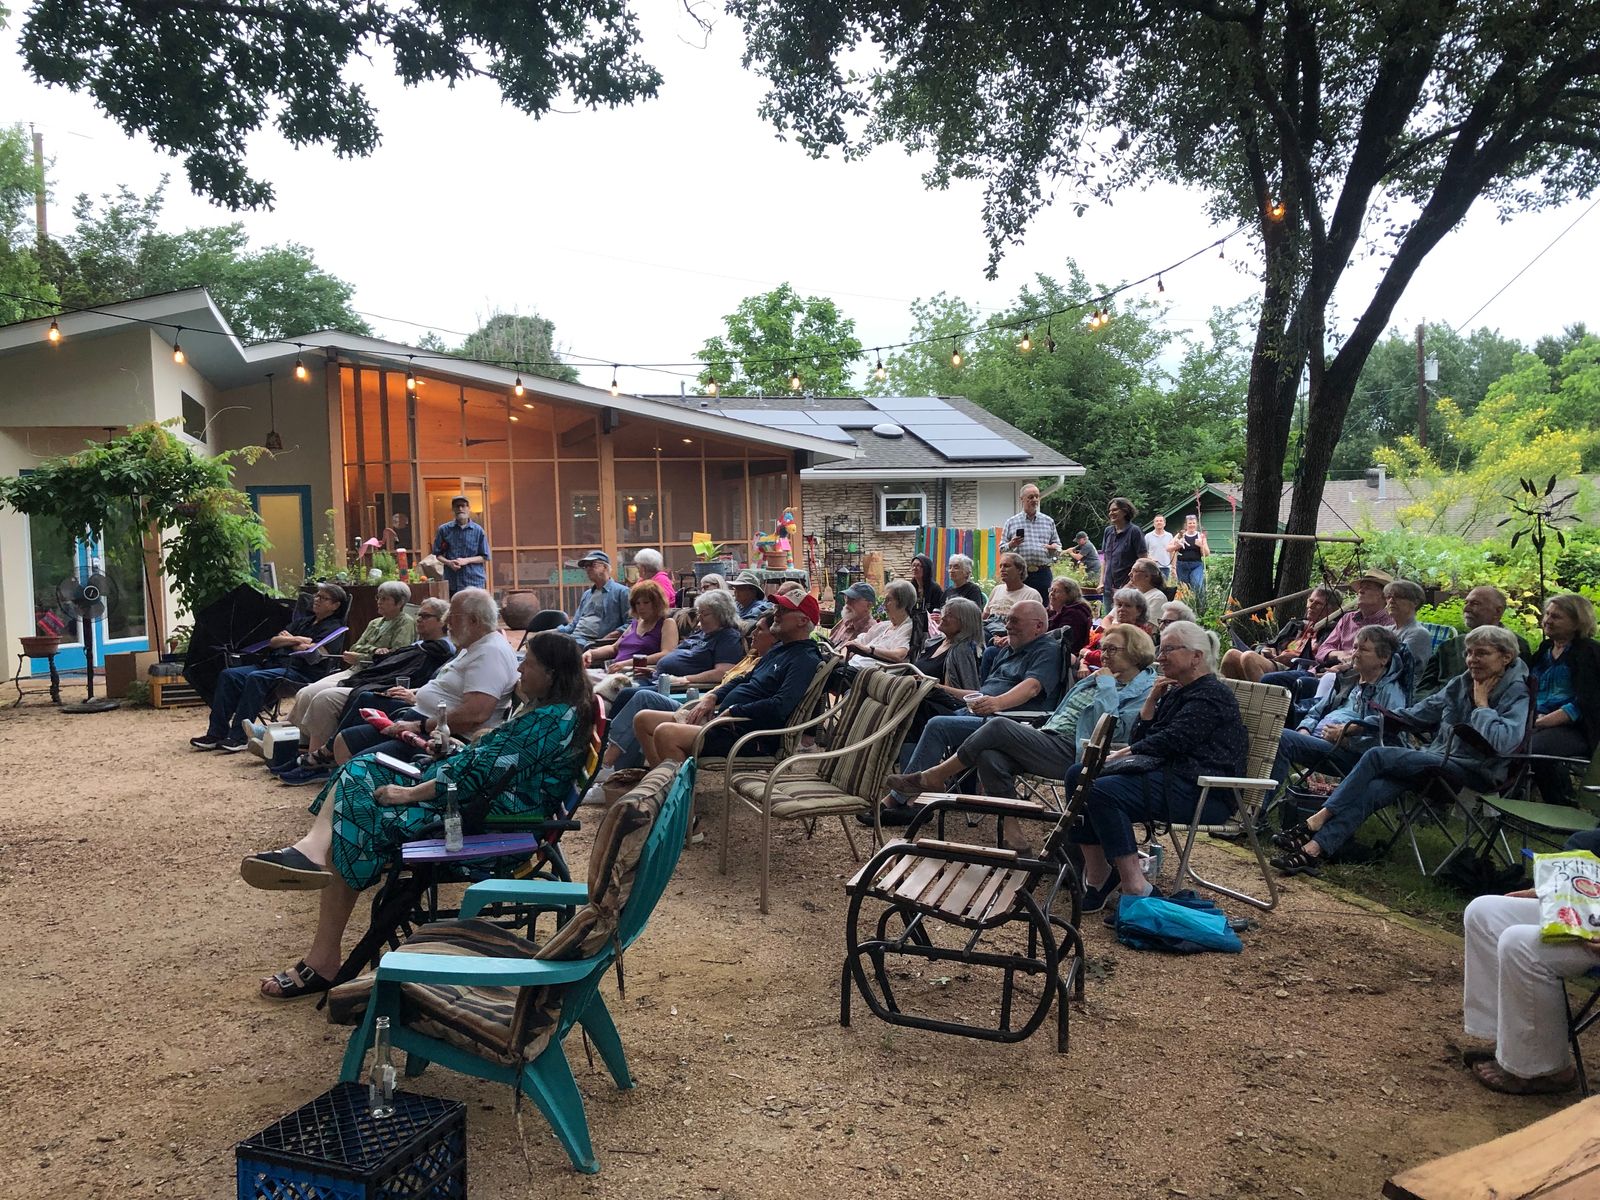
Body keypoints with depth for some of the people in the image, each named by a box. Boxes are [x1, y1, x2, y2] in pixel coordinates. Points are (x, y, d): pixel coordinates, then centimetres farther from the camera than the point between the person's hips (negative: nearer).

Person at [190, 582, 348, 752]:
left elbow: (313, 655, -13)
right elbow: (272, 642, 20)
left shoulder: (333, 629, 3)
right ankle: (216, 734, -15)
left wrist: (288, 640, 4)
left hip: (300, 672, -8)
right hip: (274, 663, 8)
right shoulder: (302, 621, 28)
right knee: (228, 675, -11)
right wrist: (296, 640, 1)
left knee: (256, 678, -33)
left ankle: (239, 737, -32)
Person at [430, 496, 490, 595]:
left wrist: (466, 560, -10)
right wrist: (448, 562, -10)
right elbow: (438, 554, 11)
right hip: (452, 582, 1)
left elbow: (485, 557, 5)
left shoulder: (478, 530, 3)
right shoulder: (444, 530, 6)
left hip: (474, 581, -1)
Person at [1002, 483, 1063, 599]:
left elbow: (1058, 545, 18)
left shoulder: (1049, 521, 15)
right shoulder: (1011, 522, 9)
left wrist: (1054, 548, -5)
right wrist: (1011, 545, -12)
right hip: (1019, 573, -1)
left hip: (1043, 572, 2)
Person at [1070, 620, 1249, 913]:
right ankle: (1096, 873, -10)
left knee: (1103, 790, -28)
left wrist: (1117, 756, -15)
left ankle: (1134, 885, -25)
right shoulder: (1175, 692, 22)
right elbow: (1138, 739, 16)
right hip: (1170, 773, 10)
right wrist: (1152, 699, 4)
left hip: (1202, 790, -10)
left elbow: (1171, 741, -18)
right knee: (1078, 774, -4)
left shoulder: (1211, 695, -7)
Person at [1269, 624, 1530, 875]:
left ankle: (1317, 821, -20)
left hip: (1474, 772, -6)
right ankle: (1313, 850, -35)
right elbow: (1421, 712, 22)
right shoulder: (1461, 684, 15)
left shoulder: (1518, 695, -6)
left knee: (1378, 756, -23)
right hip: (1436, 759, 6)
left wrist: (1482, 705, -11)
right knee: (1373, 788, -23)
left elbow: (1504, 743, -23)